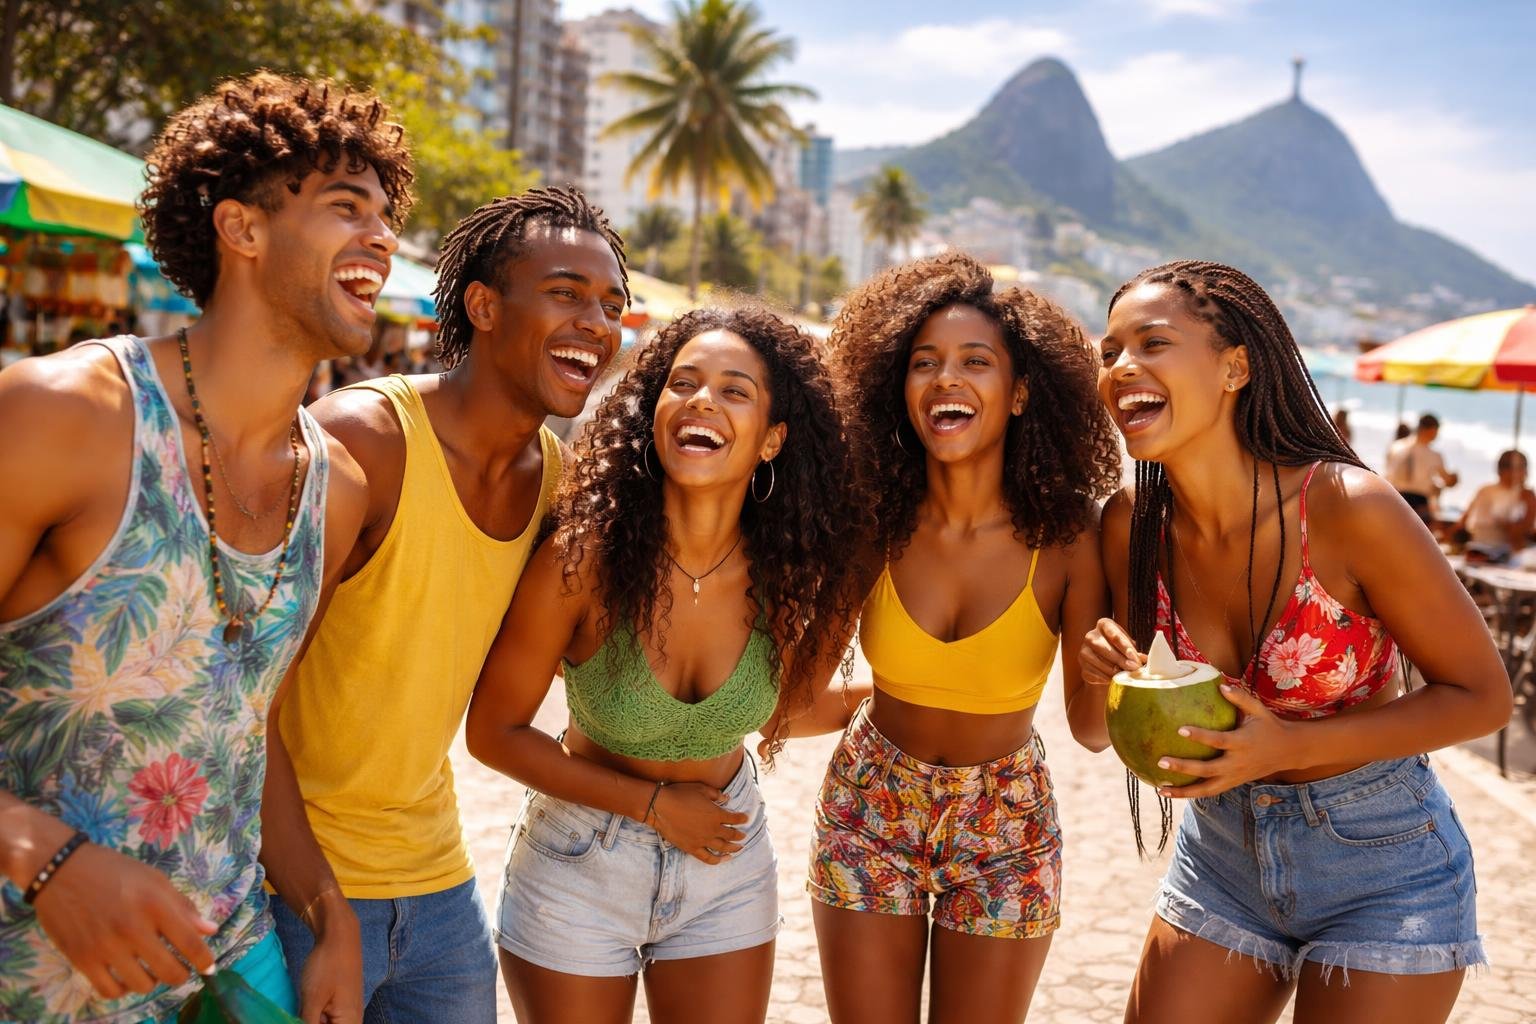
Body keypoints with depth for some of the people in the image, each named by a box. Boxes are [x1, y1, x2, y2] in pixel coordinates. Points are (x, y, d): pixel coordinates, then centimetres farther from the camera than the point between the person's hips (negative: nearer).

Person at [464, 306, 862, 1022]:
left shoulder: (788, 576, -15)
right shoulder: (582, 557, -24)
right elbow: (494, 733, -13)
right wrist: (653, 804, -14)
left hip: (727, 864, 3)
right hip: (580, 866, -2)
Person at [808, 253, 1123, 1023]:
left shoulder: (1064, 533, -19)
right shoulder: (875, 525, -17)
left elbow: (1092, 730, -15)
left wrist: (1103, 676, -35)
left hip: (1005, 827, 0)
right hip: (870, 810, 1)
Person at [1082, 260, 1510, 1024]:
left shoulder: (1347, 507, -24)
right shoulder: (1131, 525, -10)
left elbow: (1483, 696, -15)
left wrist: (1291, 746, -26)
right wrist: (1118, 672, -19)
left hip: (1379, 858, -4)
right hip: (1222, 852, 4)